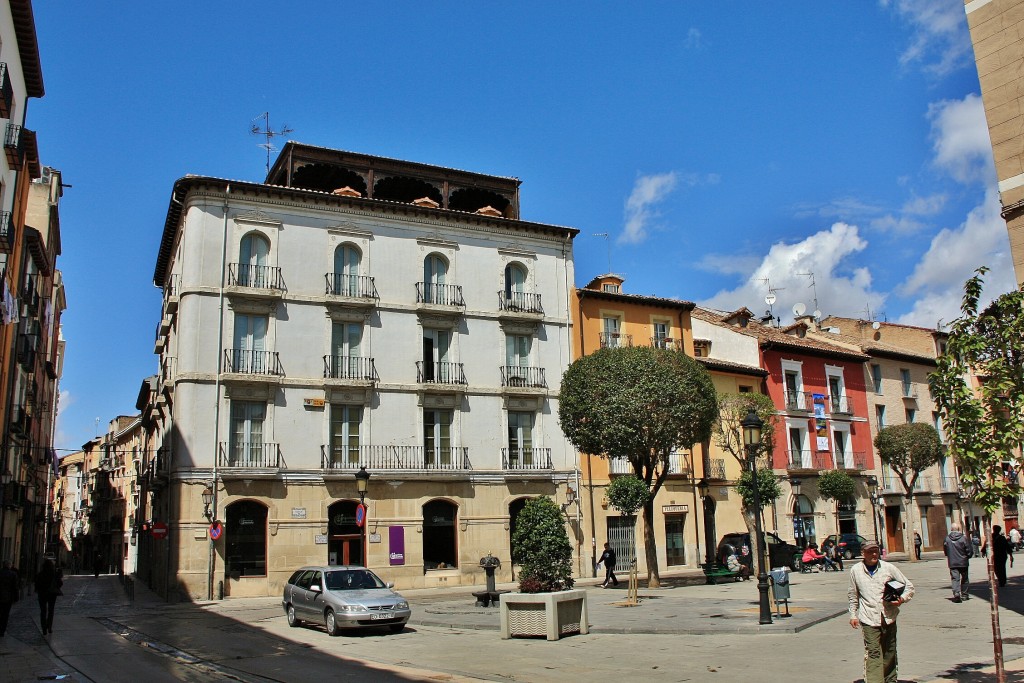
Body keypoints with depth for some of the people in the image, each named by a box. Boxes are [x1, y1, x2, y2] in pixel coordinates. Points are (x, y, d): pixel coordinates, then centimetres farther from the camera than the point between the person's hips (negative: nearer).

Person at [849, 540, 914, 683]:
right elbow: (853, 595, 14)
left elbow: (909, 586, 8)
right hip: (868, 619, -2)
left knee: (890, 652, 12)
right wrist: (853, 614, 13)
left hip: (888, 617, 2)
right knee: (873, 653, -10)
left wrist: (902, 599, -10)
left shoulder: (889, 568, 1)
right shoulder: (855, 570, 3)